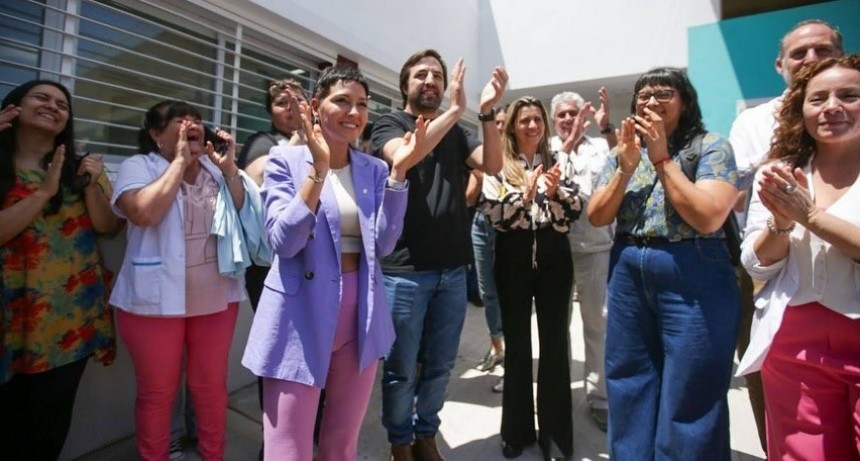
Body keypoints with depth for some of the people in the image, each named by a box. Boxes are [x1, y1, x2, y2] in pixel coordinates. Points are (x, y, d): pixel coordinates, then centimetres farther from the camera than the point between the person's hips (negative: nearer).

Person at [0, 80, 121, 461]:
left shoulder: (80, 168, 7)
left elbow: (110, 227, 0)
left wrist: (90, 185, -13)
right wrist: (45, 192, -15)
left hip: (72, 312, 1)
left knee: (52, 411, 8)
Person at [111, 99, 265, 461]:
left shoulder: (218, 170, 8)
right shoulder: (138, 167, -3)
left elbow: (246, 218, -1)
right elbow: (143, 214, -23)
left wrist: (230, 170, -10)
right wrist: (180, 161, -16)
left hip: (217, 298, 3)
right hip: (157, 300, -3)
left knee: (211, 385, 15)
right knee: (157, 392, 11)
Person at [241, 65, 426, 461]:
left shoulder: (374, 169, 6)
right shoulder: (286, 160, -4)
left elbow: (383, 244, -4)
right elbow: (283, 241, -16)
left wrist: (398, 172, -11)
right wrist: (318, 169, -23)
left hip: (360, 318, 4)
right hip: (302, 316, -3)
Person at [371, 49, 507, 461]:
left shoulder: (455, 132, 14)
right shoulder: (389, 124, 2)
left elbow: (492, 165, -2)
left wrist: (487, 112, -14)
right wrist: (455, 110, -21)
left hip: (452, 268, 4)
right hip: (405, 268, -4)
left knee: (440, 364, 15)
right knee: (402, 368, 8)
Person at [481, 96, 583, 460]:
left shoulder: (556, 162, 10)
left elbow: (576, 208, 3)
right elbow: (493, 215, -8)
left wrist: (555, 192, -15)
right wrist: (525, 194, -21)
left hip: (554, 256, 2)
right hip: (514, 258, -2)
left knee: (555, 340, 6)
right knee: (517, 342, 8)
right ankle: (517, 430, 25)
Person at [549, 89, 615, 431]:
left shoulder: (600, 146, 8)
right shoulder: (547, 148, 8)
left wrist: (606, 127, -17)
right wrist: (570, 141, -15)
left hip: (595, 246, 0)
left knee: (598, 322, 5)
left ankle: (598, 395, 19)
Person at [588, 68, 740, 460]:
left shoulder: (711, 146, -3)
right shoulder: (623, 152, 10)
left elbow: (708, 218, -18)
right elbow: (596, 217, 2)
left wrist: (661, 157, -15)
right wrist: (626, 167, -10)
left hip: (692, 280, -4)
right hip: (628, 275, 5)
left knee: (688, 397, 5)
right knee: (629, 388, 16)